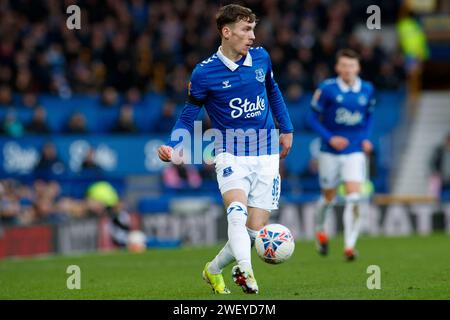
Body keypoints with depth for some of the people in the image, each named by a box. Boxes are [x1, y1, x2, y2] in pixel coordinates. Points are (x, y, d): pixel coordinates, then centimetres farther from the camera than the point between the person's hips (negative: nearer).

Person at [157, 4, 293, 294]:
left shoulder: (261, 57, 3)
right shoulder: (204, 73, -9)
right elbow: (188, 117, 0)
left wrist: (287, 130, 22)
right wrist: (173, 148, -18)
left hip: (266, 155, 3)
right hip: (231, 155, -3)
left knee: (255, 230, -2)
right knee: (237, 214, -29)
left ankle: (214, 270, 20)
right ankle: (245, 271, -44)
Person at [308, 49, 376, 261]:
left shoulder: (367, 90, 1)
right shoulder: (327, 89, -10)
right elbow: (313, 118, -5)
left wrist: (366, 138, 2)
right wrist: (330, 138, -17)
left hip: (355, 151, 1)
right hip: (330, 152, -1)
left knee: (354, 199, -14)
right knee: (328, 197, 12)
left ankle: (349, 246, -14)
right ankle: (319, 230, 43)